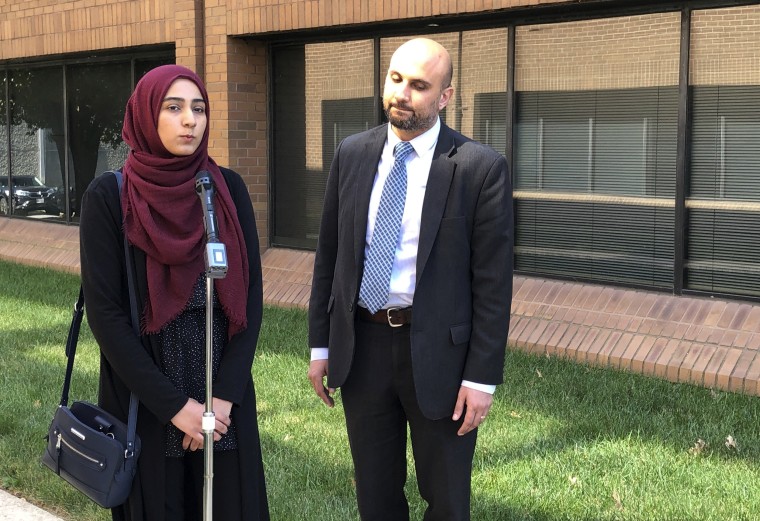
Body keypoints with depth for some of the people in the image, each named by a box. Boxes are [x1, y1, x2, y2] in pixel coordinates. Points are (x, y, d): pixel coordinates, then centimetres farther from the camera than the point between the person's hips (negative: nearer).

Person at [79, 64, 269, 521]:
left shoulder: (229, 188, 0)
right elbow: (104, 311, -11)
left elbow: (251, 293, -1)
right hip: (145, 399, -2)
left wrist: (226, 394, -11)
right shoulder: (109, 196, -8)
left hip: (225, 395, 2)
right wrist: (173, 405, -13)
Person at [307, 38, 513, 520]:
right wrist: (321, 343, 8)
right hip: (361, 346, 4)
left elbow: (493, 279, -10)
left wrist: (483, 377, -12)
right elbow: (329, 254, 9)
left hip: (438, 352, -4)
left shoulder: (481, 167, -11)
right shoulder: (353, 154, 3)